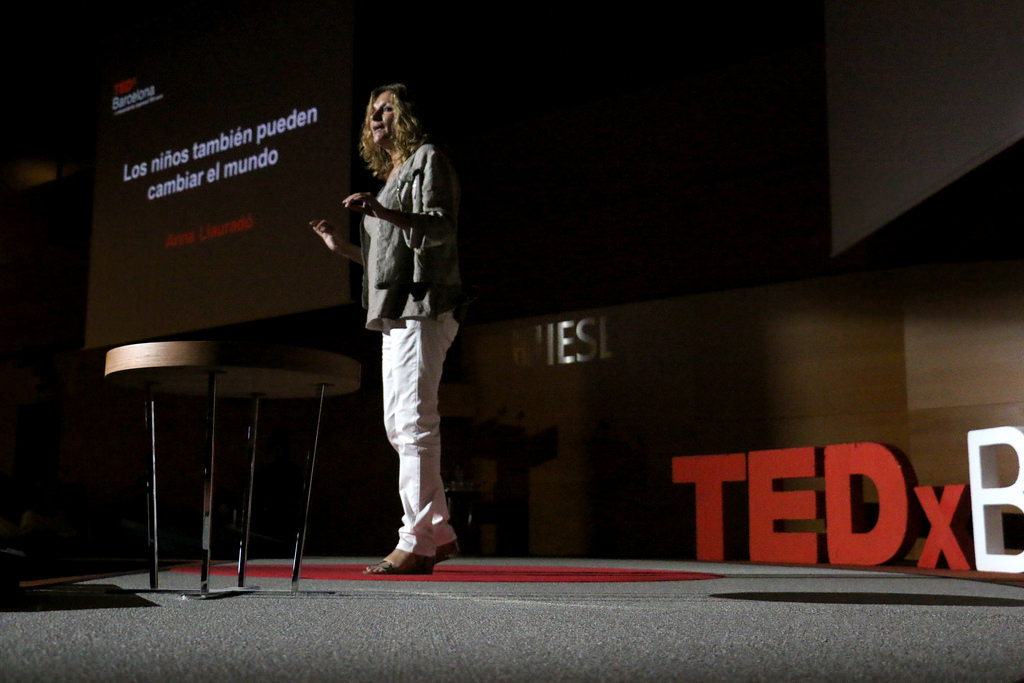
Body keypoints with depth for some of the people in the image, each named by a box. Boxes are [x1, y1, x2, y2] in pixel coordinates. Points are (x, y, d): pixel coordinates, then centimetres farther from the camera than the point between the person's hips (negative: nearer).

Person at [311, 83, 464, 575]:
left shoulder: (428, 159, 2)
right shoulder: (392, 176, 27)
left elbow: (441, 227, -13)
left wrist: (384, 214, -26)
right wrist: (344, 249, 23)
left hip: (423, 307, -10)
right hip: (395, 313, 10)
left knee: (415, 422, -15)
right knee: (399, 425, 7)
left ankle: (416, 544, -16)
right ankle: (439, 533, 12)